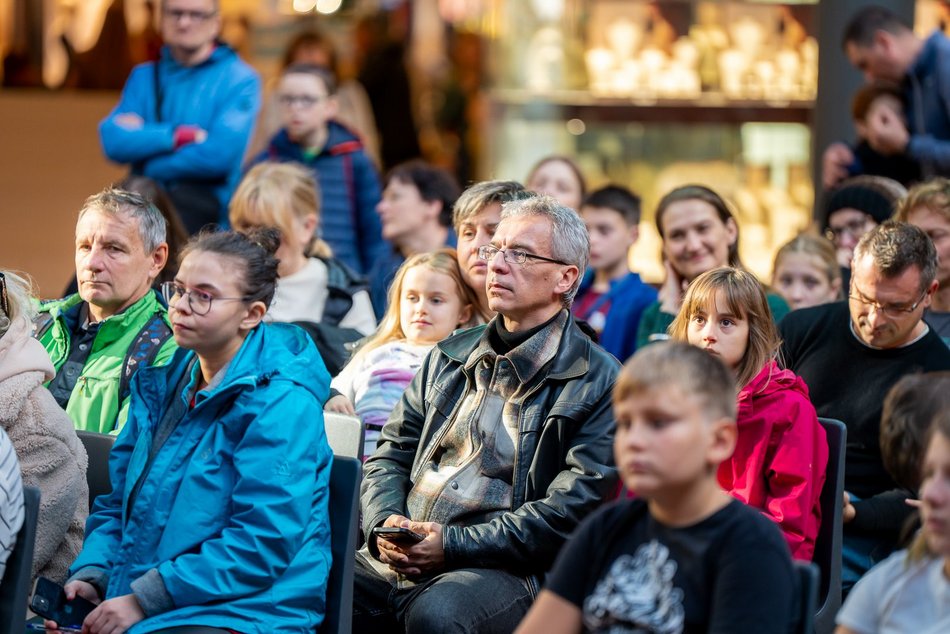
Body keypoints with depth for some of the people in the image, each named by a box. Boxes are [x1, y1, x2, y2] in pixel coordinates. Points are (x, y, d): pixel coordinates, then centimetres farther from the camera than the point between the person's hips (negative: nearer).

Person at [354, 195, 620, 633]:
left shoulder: (599, 382, 2)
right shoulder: (450, 356, 21)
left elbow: (570, 511, -7)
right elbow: (390, 455, 20)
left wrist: (453, 544, -13)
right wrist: (383, 525, -2)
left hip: (502, 569, -5)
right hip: (398, 560, 5)